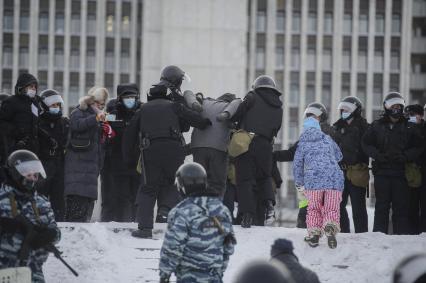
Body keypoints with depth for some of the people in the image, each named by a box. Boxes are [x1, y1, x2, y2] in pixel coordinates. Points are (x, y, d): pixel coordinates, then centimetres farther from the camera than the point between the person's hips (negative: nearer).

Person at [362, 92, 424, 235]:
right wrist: (378, 155, -9)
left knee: (401, 206, -1)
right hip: (382, 171, 0)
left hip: (401, 172, 0)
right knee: (382, 205, 1)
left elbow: (418, 147, 8)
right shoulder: (377, 126, 7)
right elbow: (366, 144, 7)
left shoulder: (408, 127, 8)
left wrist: (404, 156, -8)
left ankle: (402, 236, 1)